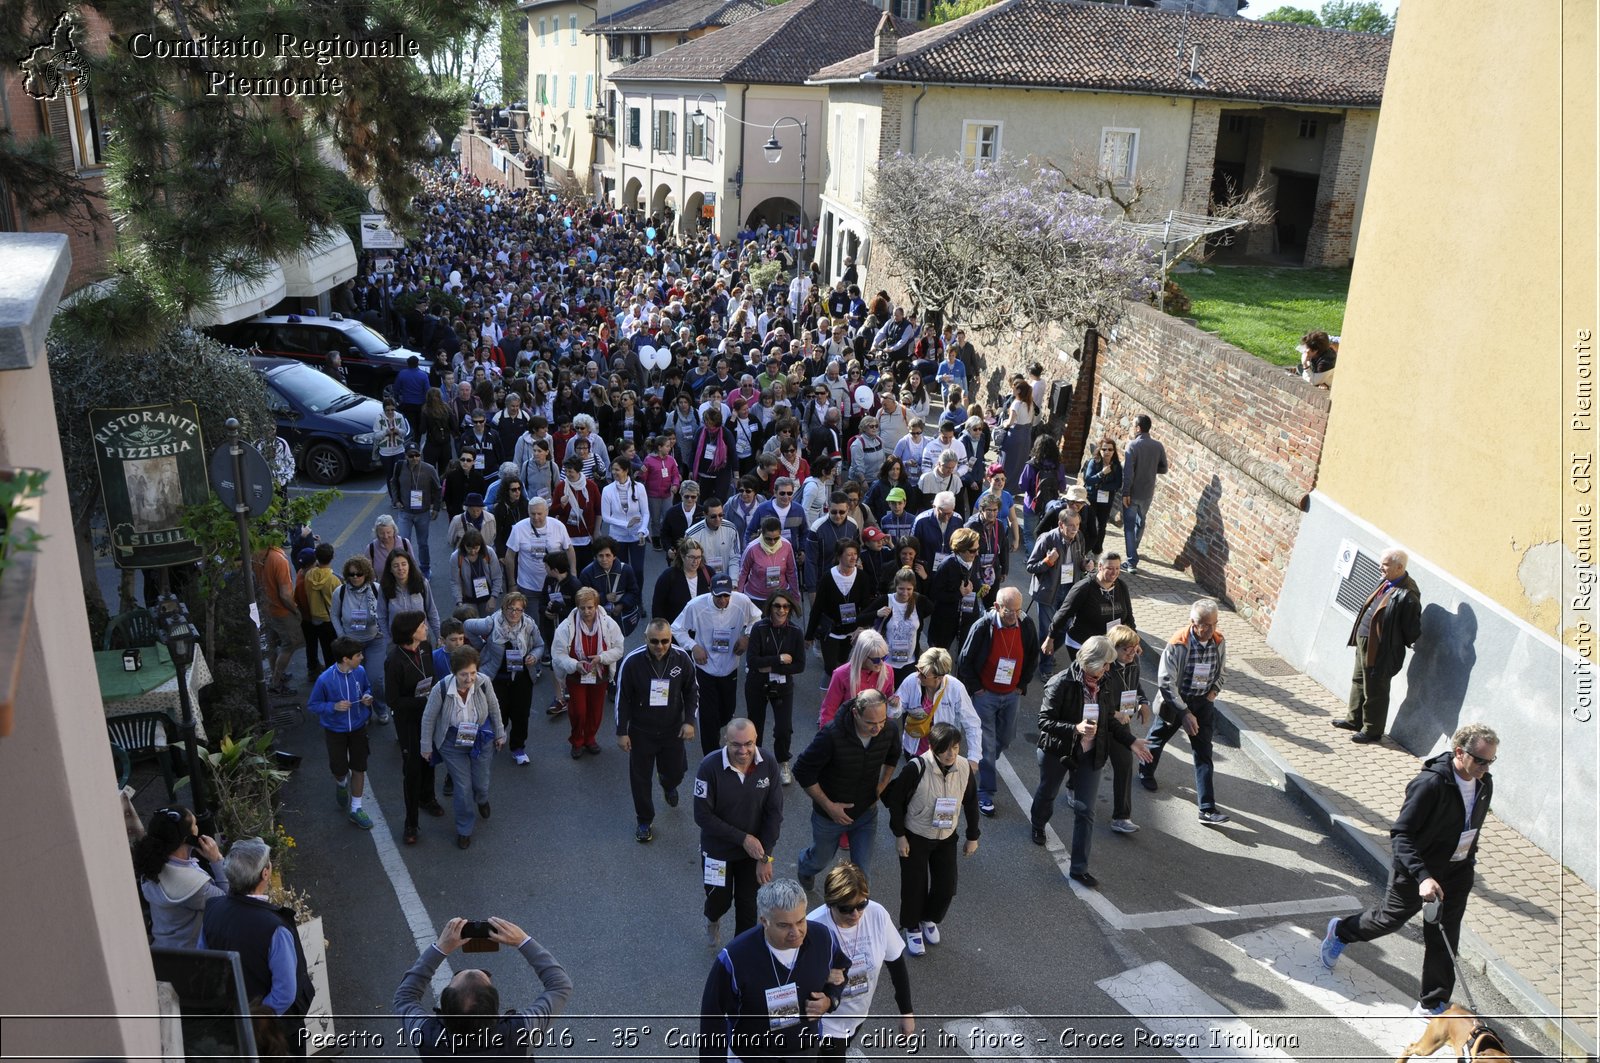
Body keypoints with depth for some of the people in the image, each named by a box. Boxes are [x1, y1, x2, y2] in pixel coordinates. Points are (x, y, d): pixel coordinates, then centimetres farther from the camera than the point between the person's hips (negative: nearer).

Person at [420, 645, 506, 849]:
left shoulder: (484, 683, -25)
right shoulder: (441, 690, -29)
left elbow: (494, 708, -5)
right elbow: (428, 718, -11)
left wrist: (500, 734, 6)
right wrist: (426, 746, -2)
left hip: (482, 740, 2)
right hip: (453, 744, -2)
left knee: (481, 783, 16)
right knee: (463, 788, 4)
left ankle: (482, 800, 56)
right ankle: (464, 830, 30)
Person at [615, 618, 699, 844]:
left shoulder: (682, 659, -15)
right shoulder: (632, 661, -20)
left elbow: (692, 691, 1)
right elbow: (622, 698, -9)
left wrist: (689, 721, -8)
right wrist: (622, 732, -6)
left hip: (673, 730, 2)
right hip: (641, 732, -2)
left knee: (675, 772, 15)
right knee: (640, 778, 8)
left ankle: (669, 786, 53)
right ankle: (644, 821, 30)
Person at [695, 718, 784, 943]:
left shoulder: (767, 765, -18)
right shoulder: (710, 767, -26)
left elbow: (774, 813, -10)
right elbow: (702, 816, -21)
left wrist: (765, 857, -13)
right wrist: (743, 838, -22)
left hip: (753, 850, 2)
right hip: (717, 850, -1)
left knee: (748, 905, 14)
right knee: (720, 900, 17)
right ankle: (713, 920, 54)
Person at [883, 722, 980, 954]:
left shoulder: (965, 767, -16)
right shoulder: (916, 767, -29)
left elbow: (971, 802, 0)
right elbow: (895, 799, -16)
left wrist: (973, 837, 7)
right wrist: (899, 835, -12)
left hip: (946, 838, 4)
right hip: (915, 837, -4)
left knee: (946, 887, 8)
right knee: (915, 886, 6)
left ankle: (930, 919, 40)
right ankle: (912, 928, 36)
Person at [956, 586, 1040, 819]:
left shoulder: (1027, 625, -10)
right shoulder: (983, 627, -21)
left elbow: (1033, 658, 7)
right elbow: (966, 660, -11)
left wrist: (1022, 684, 5)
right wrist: (975, 688, -9)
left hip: (1012, 694, 4)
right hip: (985, 694, -4)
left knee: (1006, 738, 18)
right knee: (987, 743, -1)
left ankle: (985, 765, 47)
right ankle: (985, 794, 9)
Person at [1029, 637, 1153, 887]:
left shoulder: (1102, 684, -4)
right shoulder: (1062, 683, -23)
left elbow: (1110, 720, 9)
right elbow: (1045, 721, -23)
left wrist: (1131, 741, -1)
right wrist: (1076, 728, -36)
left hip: (1090, 755, 4)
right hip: (1057, 752, -3)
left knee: (1085, 811, 0)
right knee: (1047, 793, 24)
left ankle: (1079, 868, 8)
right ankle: (1038, 825, 57)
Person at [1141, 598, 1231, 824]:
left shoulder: (1219, 642, -11)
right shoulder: (1178, 645, -27)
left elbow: (1220, 673, 9)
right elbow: (1166, 683, -24)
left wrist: (1213, 693, -7)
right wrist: (1185, 713, -25)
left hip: (1203, 702, 3)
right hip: (1176, 701, -3)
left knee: (1204, 754, 0)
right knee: (1159, 737, 21)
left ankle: (1207, 809, 1)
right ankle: (1146, 773, 51)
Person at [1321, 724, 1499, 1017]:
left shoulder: (1484, 784, -5)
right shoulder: (1430, 783, -29)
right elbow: (1401, 835, -29)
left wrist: (1470, 860, 22)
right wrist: (1423, 876, -39)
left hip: (1457, 872, 5)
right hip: (1416, 871, -5)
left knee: (1444, 939, 7)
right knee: (1391, 918, 14)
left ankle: (1433, 1004, 22)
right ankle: (1341, 931, 43)